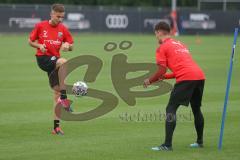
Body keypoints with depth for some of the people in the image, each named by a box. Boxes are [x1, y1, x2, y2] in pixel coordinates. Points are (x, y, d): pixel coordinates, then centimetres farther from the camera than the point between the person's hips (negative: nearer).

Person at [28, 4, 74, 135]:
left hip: (54, 59, 4)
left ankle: (56, 126, 5)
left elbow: (71, 46, 13)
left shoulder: (63, 29, 7)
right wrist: (39, 46, -11)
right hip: (42, 59, -4)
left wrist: (67, 45, -10)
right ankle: (63, 97, -28)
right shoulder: (40, 26, 0)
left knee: (57, 92, 0)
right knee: (64, 62, -34)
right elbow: (30, 41, 8)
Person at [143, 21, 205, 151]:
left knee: (170, 109, -4)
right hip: (200, 76, 8)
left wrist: (149, 81, 13)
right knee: (196, 109, 24)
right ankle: (199, 141, 34)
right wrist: (166, 76, 30)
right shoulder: (180, 44, 29)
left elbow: (161, 71, -2)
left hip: (186, 79, -8)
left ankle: (167, 145, -12)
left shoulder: (162, 48, 5)